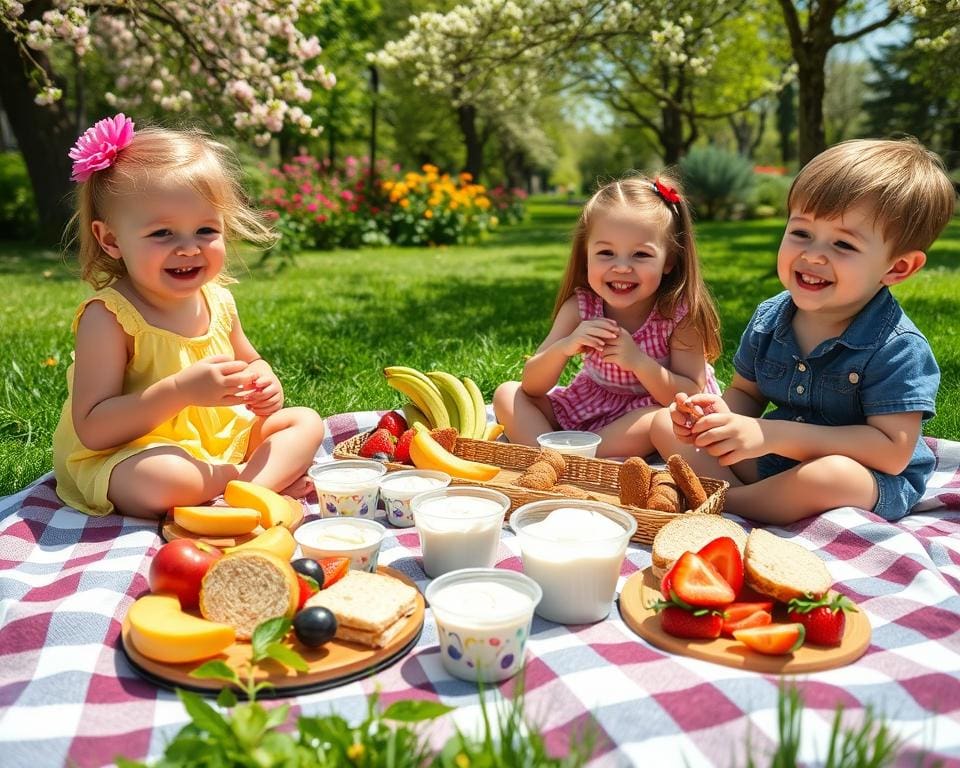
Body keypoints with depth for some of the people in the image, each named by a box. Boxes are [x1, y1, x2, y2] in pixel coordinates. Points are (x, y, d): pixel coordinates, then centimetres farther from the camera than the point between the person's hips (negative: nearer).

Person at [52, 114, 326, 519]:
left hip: (221, 438, 8)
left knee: (306, 422, 5)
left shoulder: (218, 300, -2)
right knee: (161, 479, -40)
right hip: (123, 458, -7)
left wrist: (265, 383, -8)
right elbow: (91, 430, -25)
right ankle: (271, 476, -13)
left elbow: (248, 361, 18)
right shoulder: (108, 317, -21)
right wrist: (180, 390, -35)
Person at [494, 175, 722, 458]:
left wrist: (639, 362, -35)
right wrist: (564, 348, -32)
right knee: (507, 394, -11)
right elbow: (532, 387, -12)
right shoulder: (580, 307, -13)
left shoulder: (680, 314, -20)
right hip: (588, 410, 4)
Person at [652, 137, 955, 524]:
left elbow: (893, 452, -25)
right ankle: (749, 500, -21)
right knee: (666, 424, -2)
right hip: (771, 461, 6)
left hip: (874, 485, -5)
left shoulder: (898, 348, -21)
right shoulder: (769, 319, -3)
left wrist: (774, 435, -31)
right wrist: (724, 416, -18)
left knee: (833, 474, -41)